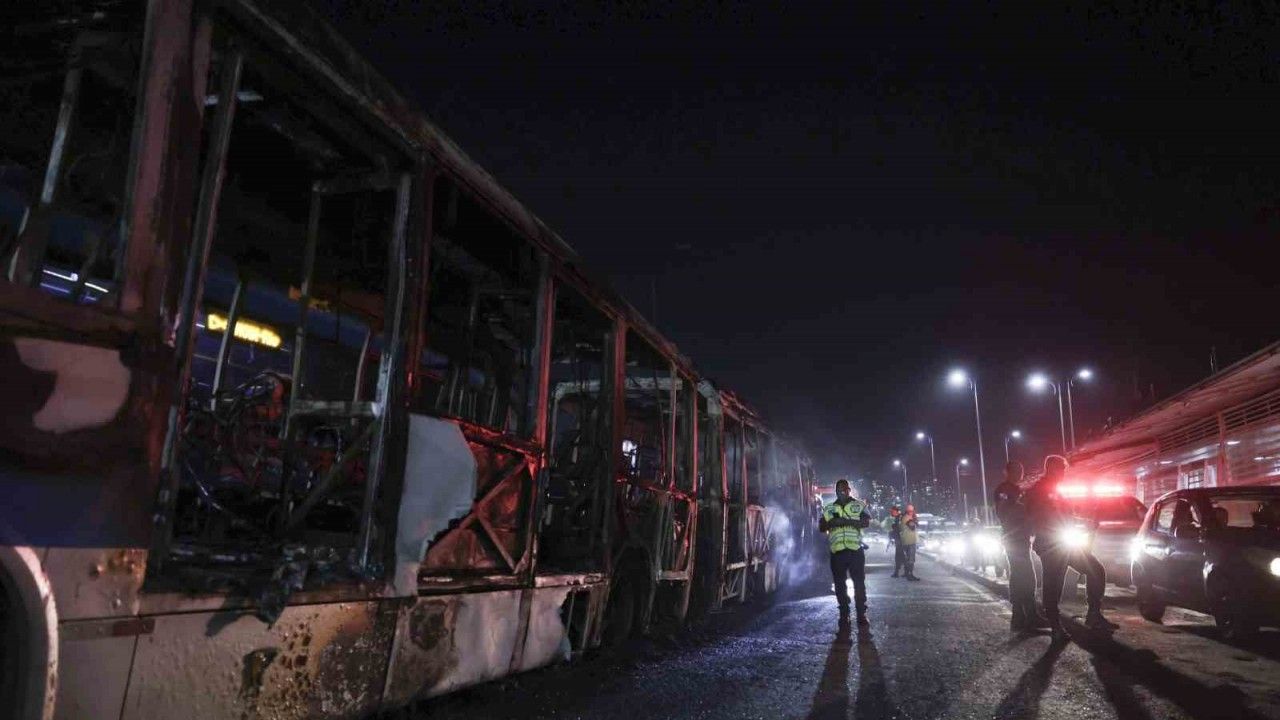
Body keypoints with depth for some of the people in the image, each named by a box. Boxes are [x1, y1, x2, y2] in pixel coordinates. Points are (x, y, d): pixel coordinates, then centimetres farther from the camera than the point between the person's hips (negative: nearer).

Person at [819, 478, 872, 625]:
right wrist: (831, 523, -12)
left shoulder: (859, 505, 5)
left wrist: (845, 521, -20)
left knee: (859, 582, -1)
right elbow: (821, 527, 10)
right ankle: (844, 613, 16)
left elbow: (866, 522, -10)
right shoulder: (829, 509, 14)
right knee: (839, 583, 6)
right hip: (837, 551, 3)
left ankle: (861, 614, 5)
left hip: (855, 549, -2)